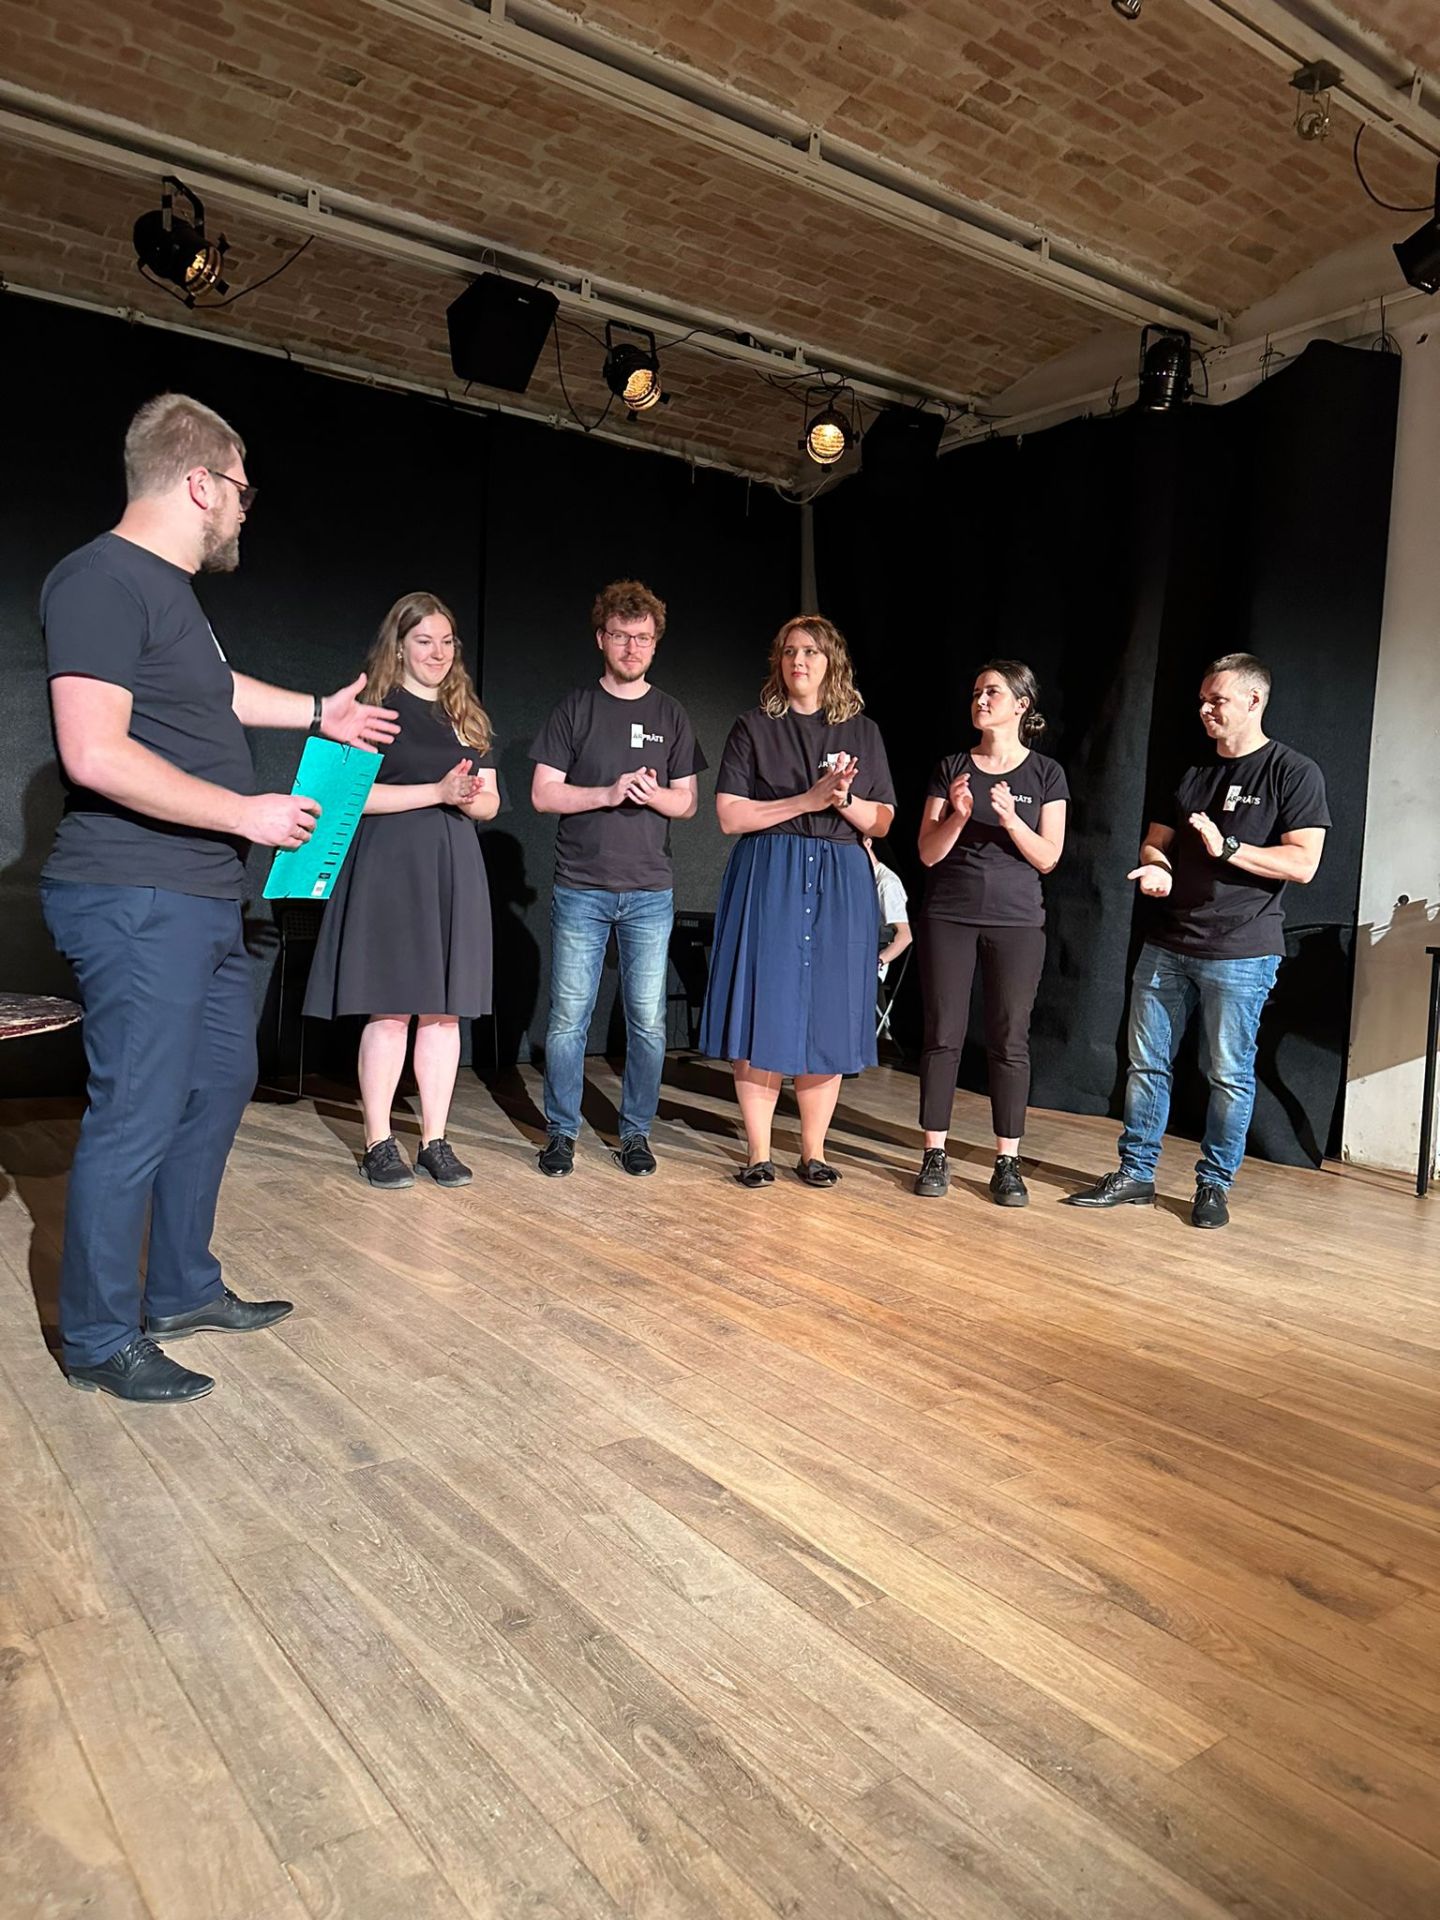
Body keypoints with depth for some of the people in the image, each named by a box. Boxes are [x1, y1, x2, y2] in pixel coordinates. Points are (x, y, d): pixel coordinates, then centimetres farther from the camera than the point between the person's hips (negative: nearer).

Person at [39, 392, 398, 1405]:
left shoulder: (171, 589, 17)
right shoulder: (102, 580, -14)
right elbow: (96, 755, -25)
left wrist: (318, 712, 45)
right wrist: (248, 813, -18)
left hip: (202, 901, 11)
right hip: (136, 901, -11)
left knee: (221, 1081, 17)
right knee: (138, 1115, -4)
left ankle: (184, 1290, 32)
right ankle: (101, 1339, 13)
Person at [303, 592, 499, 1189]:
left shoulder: (467, 716, 17)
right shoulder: (375, 707, 0)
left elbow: (490, 803, 16)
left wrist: (469, 798, -8)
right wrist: (437, 790, -16)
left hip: (454, 869, 5)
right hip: (390, 866, -5)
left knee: (443, 1011, 5)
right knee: (390, 1011, -4)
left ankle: (435, 1141, 13)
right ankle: (378, 1144, 7)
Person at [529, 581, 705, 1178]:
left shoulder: (671, 716, 11)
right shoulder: (575, 708, 5)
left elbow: (687, 803, 10)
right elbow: (543, 794, 0)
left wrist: (653, 793, -12)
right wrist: (609, 793, -14)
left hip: (650, 891, 2)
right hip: (580, 889, -1)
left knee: (647, 1021, 3)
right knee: (569, 1017, 0)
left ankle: (636, 1132, 17)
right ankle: (561, 1132, 14)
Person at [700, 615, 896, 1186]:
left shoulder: (862, 732, 13)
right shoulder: (754, 727, 6)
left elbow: (882, 822, 11)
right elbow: (730, 816, -3)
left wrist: (844, 801, -10)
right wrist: (807, 800, -11)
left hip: (840, 883, 2)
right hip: (767, 879, -2)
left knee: (829, 1019, 2)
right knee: (763, 1013, -4)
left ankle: (813, 1151, 14)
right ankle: (758, 1153, 6)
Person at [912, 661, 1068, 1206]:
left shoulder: (1045, 774, 4)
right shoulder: (951, 768, 7)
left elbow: (1048, 858, -1)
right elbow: (928, 853, 3)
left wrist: (1010, 819, -16)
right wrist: (957, 815, -15)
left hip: (1016, 921, -1)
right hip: (949, 916, 1)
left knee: (1010, 1040, 1)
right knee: (943, 1034, 0)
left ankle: (1008, 1162, 8)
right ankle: (935, 1154, 9)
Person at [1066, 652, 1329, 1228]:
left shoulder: (1294, 772, -2)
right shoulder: (1193, 771, 16)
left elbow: (1302, 864, -10)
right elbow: (1155, 841, 19)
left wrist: (1225, 847, -17)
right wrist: (1157, 868, -4)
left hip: (1240, 953, -5)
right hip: (1166, 945, 6)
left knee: (1229, 1075, 2)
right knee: (1147, 1062, 7)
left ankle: (1214, 1184, 16)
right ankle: (1135, 1175, 18)